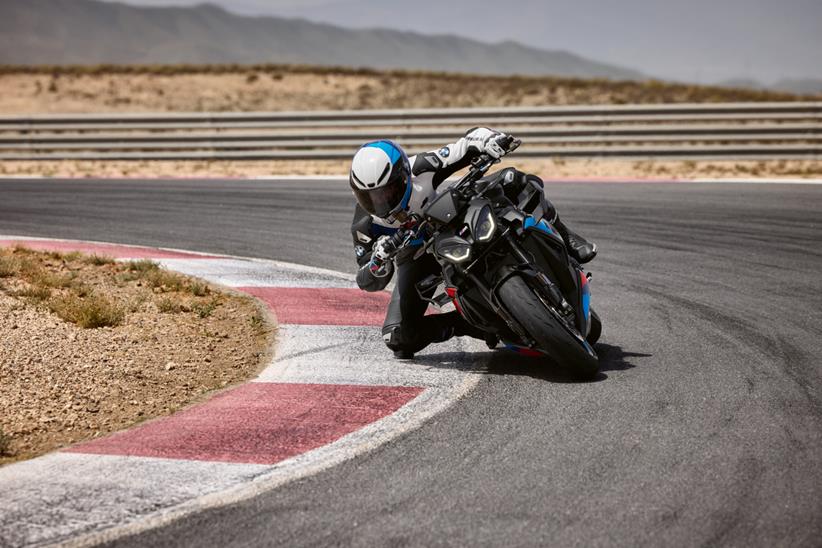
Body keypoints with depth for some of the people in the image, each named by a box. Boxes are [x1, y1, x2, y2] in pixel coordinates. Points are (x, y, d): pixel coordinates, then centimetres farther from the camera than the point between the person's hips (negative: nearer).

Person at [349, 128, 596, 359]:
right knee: (396, 337, -20)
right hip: (416, 256, 0)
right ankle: (467, 322, -1)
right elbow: (368, 283, -22)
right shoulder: (365, 224, -26)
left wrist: (490, 139, -45)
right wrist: (378, 261, -45)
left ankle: (562, 238, -3)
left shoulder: (420, 170, -28)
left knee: (511, 180, -22)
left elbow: (471, 140, -21)